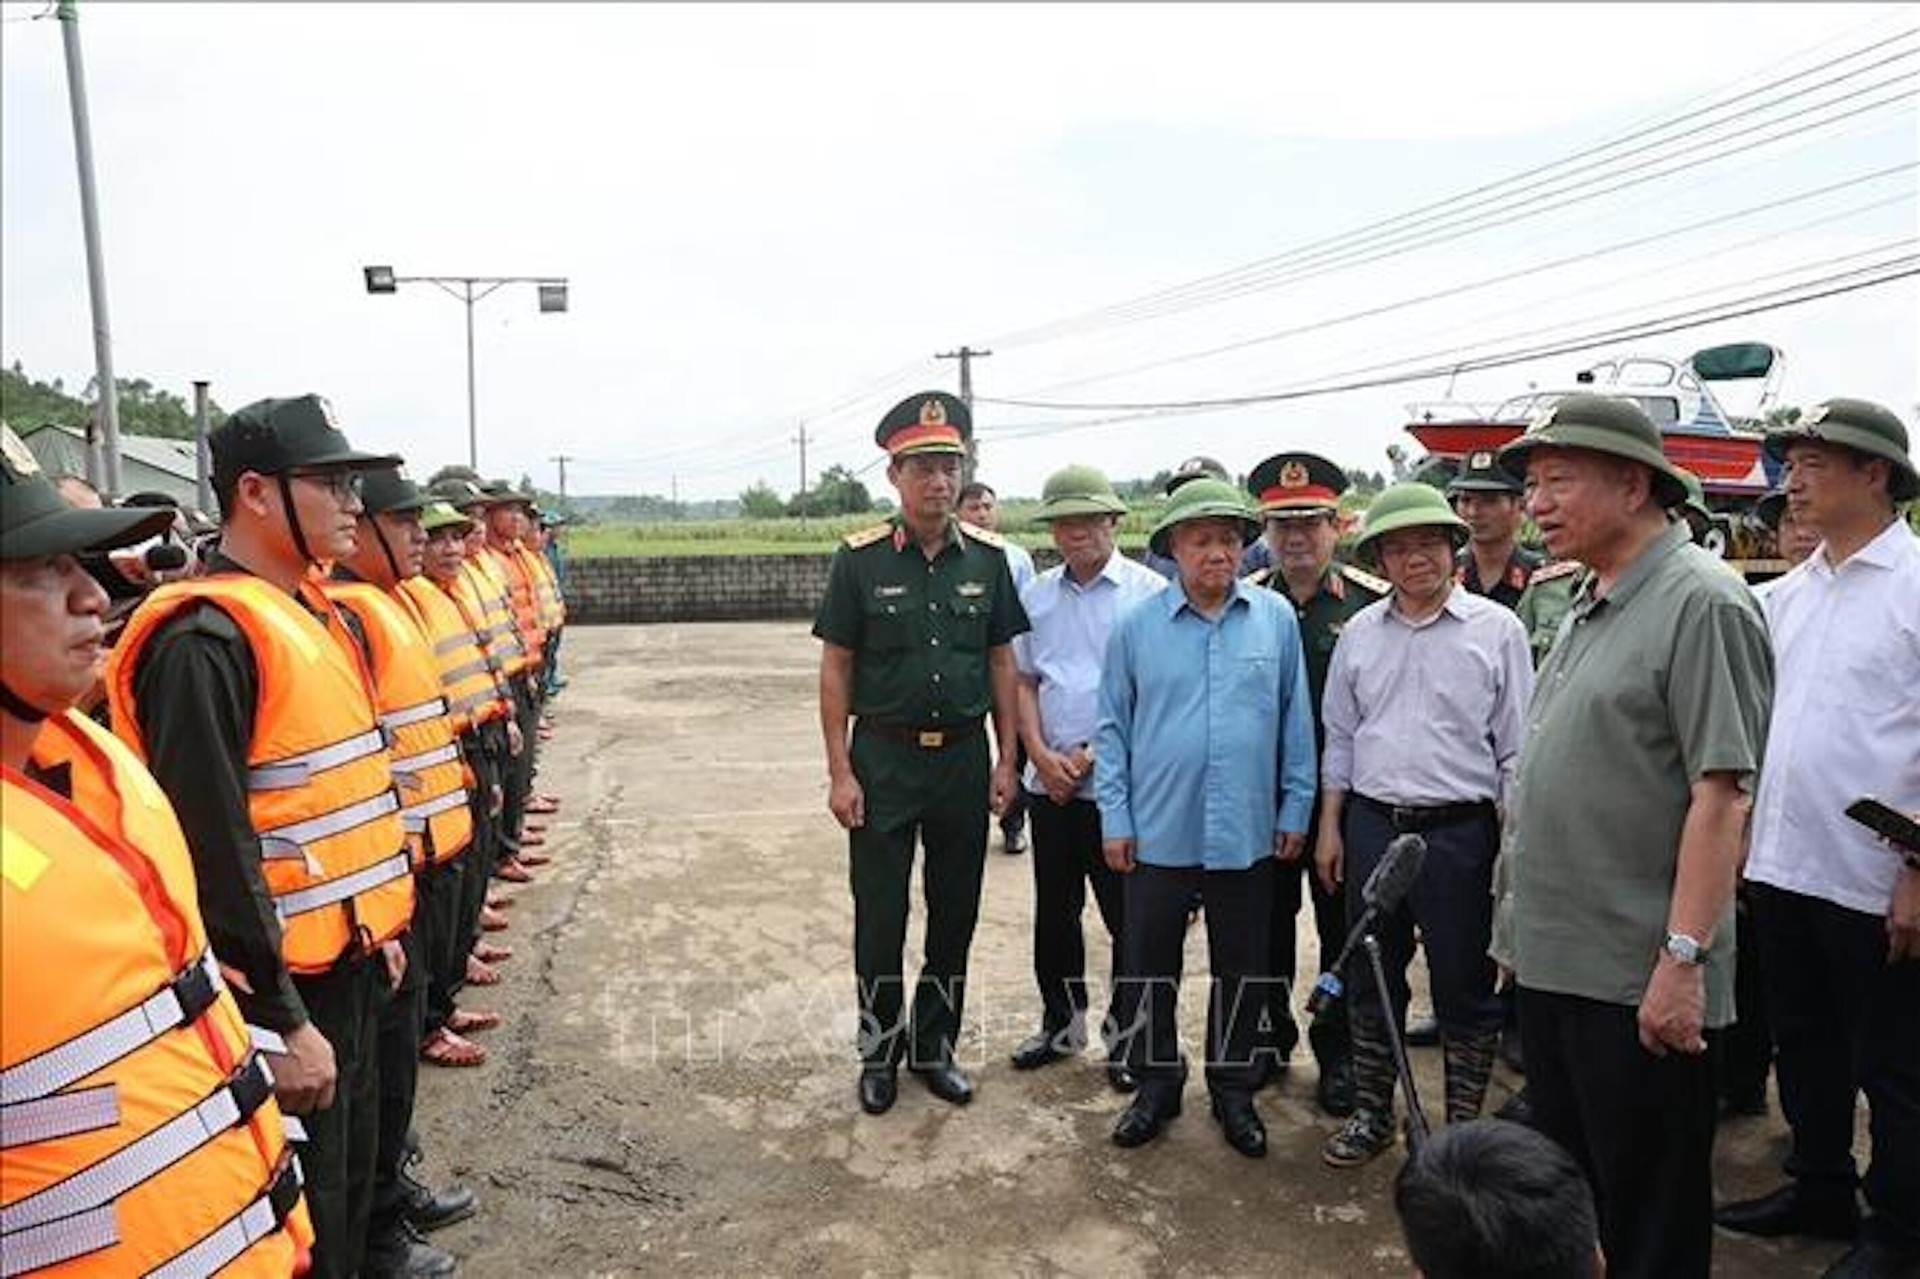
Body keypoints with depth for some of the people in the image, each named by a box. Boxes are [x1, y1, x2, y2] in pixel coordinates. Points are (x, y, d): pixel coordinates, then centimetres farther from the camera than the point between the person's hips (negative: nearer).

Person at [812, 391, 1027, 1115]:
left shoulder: (987, 557, 1)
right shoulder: (861, 559, -7)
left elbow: (1002, 663, 6)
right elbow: (835, 668, -4)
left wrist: (1006, 761, 2)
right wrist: (840, 773, -8)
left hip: (964, 757, 3)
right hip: (884, 759, -2)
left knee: (955, 916, 12)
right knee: (880, 918, 7)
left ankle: (934, 1047, 30)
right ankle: (879, 1050, 27)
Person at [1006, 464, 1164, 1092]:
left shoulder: (1148, 592, -6)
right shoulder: (1036, 594, 8)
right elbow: (1024, 681, 12)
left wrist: (1093, 753, -11)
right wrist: (1041, 754, -3)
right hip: (1049, 782, 5)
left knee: (1129, 918, 4)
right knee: (1054, 912, 16)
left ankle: (1126, 1035, 21)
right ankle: (1061, 1022, 32)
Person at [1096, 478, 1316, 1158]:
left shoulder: (1276, 619, 0)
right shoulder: (1137, 626, -2)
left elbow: (1296, 720, 6)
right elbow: (1113, 727, 2)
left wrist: (1296, 808, 4)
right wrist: (1115, 819, -2)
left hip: (1247, 834, 1)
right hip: (1158, 834, -1)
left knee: (1241, 972, 14)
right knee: (1150, 971, 10)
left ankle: (1234, 1090, 32)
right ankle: (1156, 1084, 29)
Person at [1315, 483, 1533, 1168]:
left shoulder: (1496, 629, -3)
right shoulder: (1360, 633, 7)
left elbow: (1516, 746, -2)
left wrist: (1513, 842, -6)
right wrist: (1330, 826, 9)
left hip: (1460, 830, -3)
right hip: (1371, 826, 4)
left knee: (1465, 986, 7)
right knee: (1371, 981, 13)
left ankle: (1465, 1125, 23)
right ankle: (1371, 1113, 29)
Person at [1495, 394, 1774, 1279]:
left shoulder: (1700, 602, -14)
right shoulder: (1588, 604, 13)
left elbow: (1720, 796, -20)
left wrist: (1683, 958, -22)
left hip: (1637, 980, -9)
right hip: (1552, 961, 9)